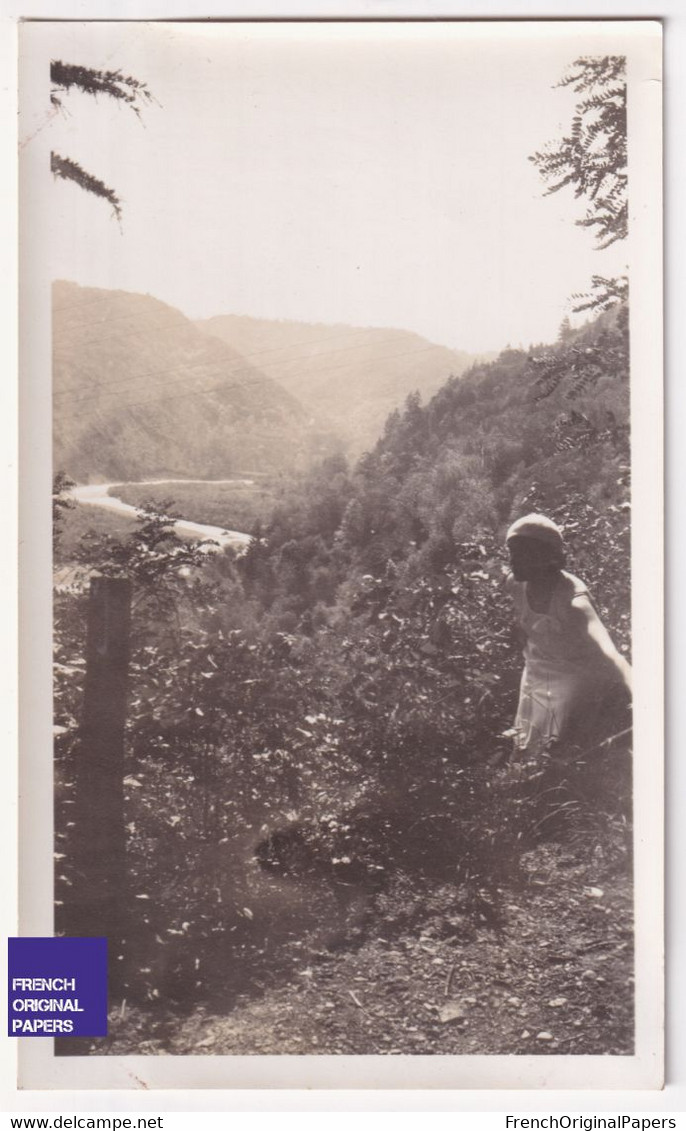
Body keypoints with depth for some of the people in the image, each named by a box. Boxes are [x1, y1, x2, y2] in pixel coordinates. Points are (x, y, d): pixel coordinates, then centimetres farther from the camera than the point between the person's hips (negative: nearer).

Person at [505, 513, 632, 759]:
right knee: (528, 754, 18)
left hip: (576, 680, -6)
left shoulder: (573, 600, -38)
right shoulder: (516, 584, -17)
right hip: (537, 674, 6)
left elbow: (607, 652, -54)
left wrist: (638, 700, -66)